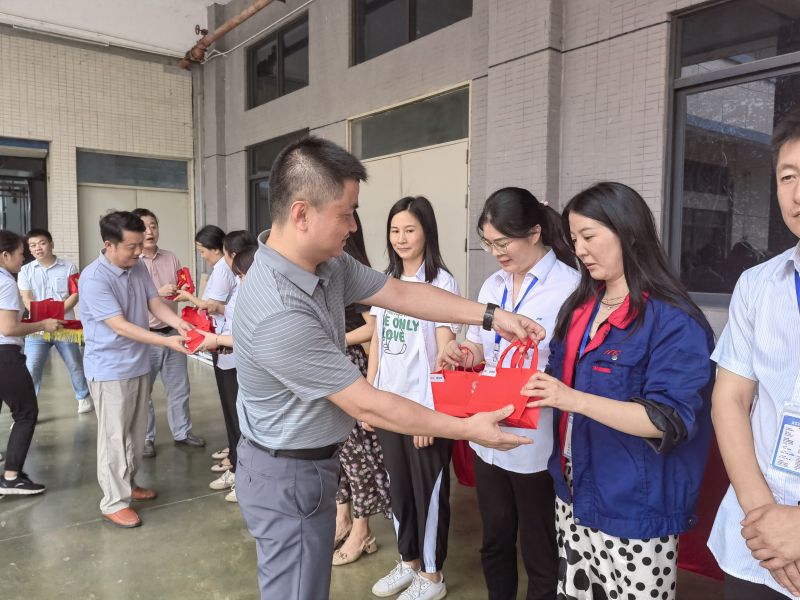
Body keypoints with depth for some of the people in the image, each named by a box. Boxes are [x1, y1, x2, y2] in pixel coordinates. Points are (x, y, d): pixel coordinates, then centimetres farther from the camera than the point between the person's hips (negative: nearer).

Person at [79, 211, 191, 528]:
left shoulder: (139, 268, 0)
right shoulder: (94, 279, -23)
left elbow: (155, 304, 0)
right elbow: (121, 326, -26)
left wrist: (179, 324, -20)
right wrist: (166, 341, -32)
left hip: (139, 364, 7)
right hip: (110, 369, -7)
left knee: (136, 433, 18)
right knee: (114, 437, 2)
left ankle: (128, 484, 35)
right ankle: (114, 502, 14)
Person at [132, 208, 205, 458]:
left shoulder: (171, 258, 7)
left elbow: (182, 291, 15)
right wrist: (158, 293, -25)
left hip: (172, 332, 5)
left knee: (179, 388, 14)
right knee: (142, 392, 7)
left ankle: (182, 432, 29)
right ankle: (145, 438, 22)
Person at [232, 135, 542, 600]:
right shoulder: (279, 313, -33)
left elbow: (401, 292, 3)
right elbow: (366, 406, -27)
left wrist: (492, 315, -2)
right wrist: (468, 429, -19)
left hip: (311, 460, 9)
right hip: (289, 475, -8)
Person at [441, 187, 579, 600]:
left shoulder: (569, 287, -15)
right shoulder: (493, 284, 7)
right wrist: (467, 354, -4)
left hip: (538, 444, -6)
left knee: (540, 554, 13)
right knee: (494, 543, 22)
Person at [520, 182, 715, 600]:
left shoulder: (673, 322, -17)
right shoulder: (580, 306, 7)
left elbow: (670, 421, -22)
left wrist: (574, 400, -32)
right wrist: (535, 386, -2)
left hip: (634, 510, -7)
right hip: (574, 495, 7)